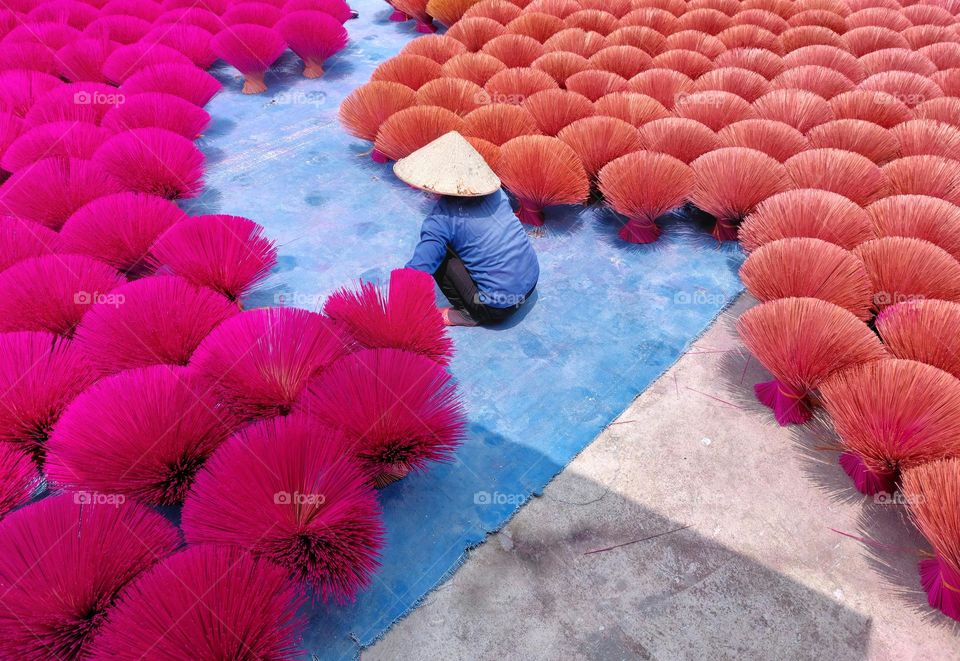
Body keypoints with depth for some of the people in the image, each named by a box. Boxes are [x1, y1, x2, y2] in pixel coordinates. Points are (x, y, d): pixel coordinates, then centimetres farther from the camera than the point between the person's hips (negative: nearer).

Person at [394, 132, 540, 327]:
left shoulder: (441, 219, -16)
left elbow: (418, 269, -19)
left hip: (499, 306, -7)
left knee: (438, 257, -3)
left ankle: (468, 314, 3)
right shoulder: (494, 191, 2)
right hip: (532, 283, 7)